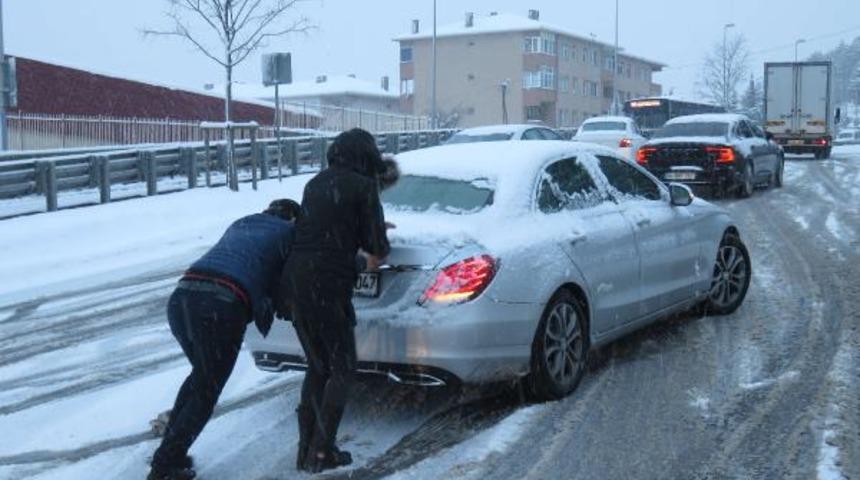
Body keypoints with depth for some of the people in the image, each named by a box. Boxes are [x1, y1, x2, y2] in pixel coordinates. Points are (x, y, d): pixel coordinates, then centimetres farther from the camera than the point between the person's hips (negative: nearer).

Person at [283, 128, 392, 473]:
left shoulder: (316, 183, 18)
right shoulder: (364, 186, -2)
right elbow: (377, 247, -3)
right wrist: (374, 259, 21)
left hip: (295, 280, 7)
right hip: (328, 286, -7)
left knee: (317, 367, 18)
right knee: (342, 370, 6)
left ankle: (306, 449, 17)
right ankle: (322, 451, 2)